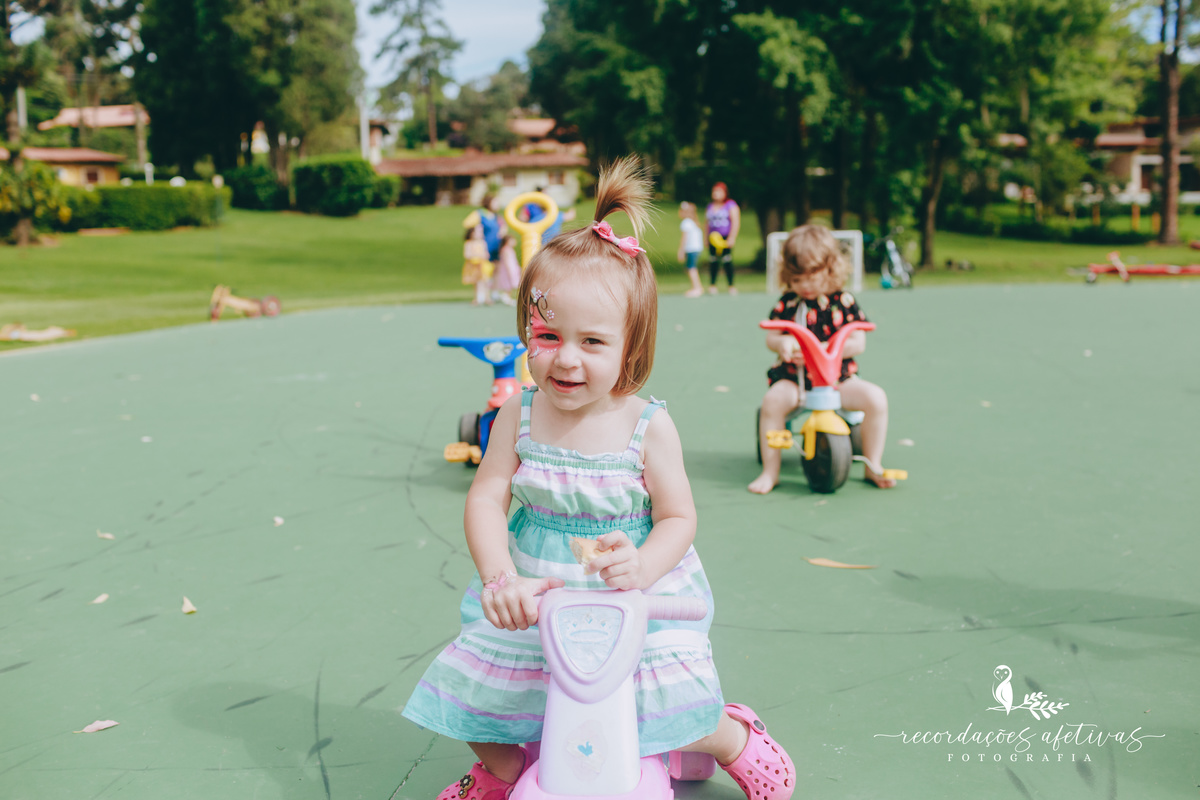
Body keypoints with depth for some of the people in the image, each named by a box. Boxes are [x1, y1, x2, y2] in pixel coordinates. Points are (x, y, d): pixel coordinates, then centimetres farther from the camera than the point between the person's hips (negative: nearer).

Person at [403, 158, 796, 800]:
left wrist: (641, 567, -29)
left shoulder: (648, 427, -13)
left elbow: (678, 517, -8)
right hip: (535, 591, 3)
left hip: (635, 593, -3)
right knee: (471, 679, 0)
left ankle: (735, 740, 21)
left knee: (671, 695, -16)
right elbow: (485, 499, -9)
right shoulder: (519, 417, -6)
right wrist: (500, 577, -26)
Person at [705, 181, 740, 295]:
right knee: (713, 261, -1)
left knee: (727, 260, -10)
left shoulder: (731, 205, 1)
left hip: (726, 237, -4)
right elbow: (706, 223, 21)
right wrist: (706, 237, 13)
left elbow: (736, 222, -4)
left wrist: (731, 238, -12)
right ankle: (712, 285, 6)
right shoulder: (710, 207, 15)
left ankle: (731, 286, -3)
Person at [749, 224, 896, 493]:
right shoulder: (788, 303, 4)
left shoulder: (843, 302, 1)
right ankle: (770, 472, -20)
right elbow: (771, 338, 7)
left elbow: (858, 343, -4)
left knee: (876, 398, -23)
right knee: (773, 400, -31)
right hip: (794, 376, 0)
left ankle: (873, 466, -4)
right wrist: (782, 342, -19)